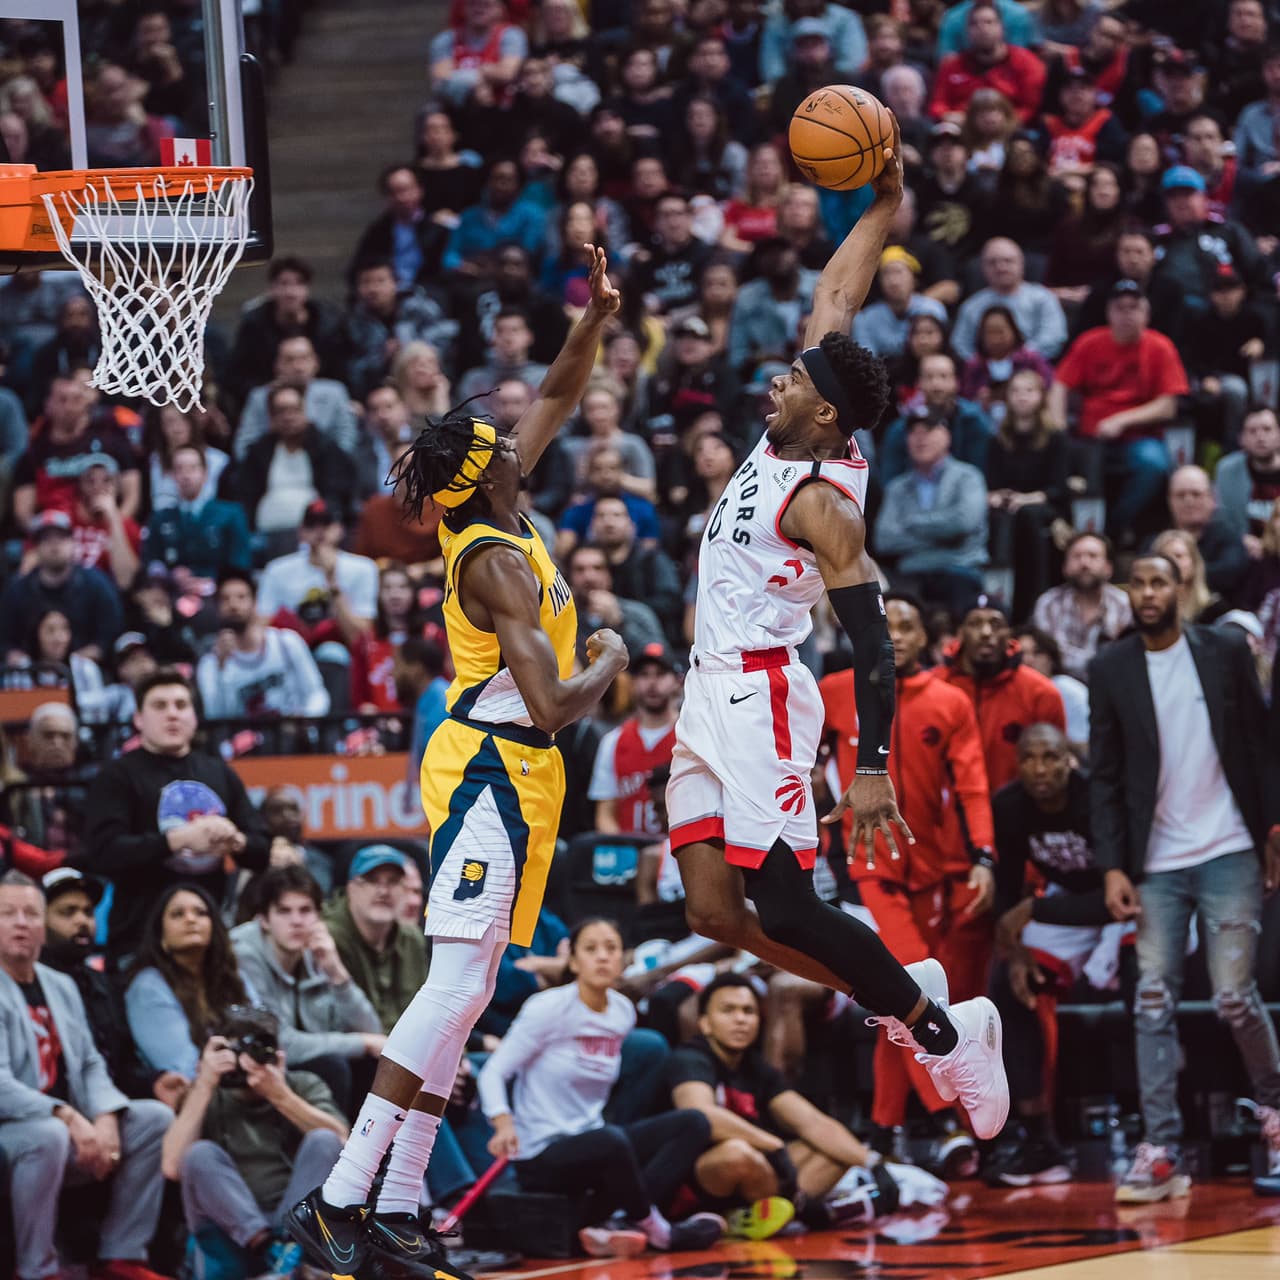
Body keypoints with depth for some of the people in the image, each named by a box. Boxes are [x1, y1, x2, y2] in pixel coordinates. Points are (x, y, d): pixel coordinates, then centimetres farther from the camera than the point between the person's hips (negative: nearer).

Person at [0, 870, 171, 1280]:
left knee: (156, 1117, -5)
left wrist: (105, 1119, -9)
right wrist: (68, 1117, -30)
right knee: (48, 1136, -38)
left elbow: (91, 1064, 11)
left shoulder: (61, 987, 14)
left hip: (72, 1126, 8)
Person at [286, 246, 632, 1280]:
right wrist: (611, 661, -3)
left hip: (508, 770, 10)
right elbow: (555, 707, -23)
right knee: (456, 985, -15)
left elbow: (557, 398, 23)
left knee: (466, 994, 7)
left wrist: (596, 320, 8)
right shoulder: (497, 564, -18)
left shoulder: (491, 517, 9)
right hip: (491, 768, -10)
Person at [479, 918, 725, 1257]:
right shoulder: (549, 1008, -11)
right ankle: (655, 1229, -17)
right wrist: (504, 1124, -28)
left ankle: (618, 1223, -24)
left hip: (589, 1137, 8)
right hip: (541, 1153, -8)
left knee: (693, 1124, -10)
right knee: (612, 1142, -40)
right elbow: (493, 1072, -12)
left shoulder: (623, 1012, 7)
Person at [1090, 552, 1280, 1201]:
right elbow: (1104, 776, 2)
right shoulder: (1110, 670, 3)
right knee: (1153, 1004, -4)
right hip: (1156, 865, 1)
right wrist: (1113, 867, -5)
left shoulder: (1225, 650, 2)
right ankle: (1160, 1153, -4)